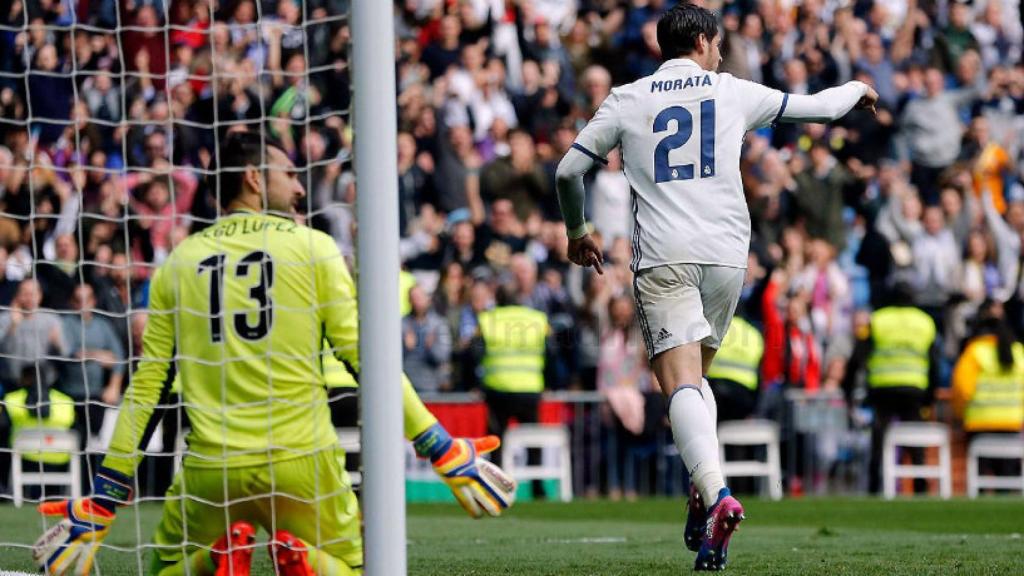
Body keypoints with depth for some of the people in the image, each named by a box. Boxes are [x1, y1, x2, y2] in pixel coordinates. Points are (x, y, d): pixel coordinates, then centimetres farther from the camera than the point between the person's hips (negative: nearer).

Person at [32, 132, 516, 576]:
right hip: (302, 461, -1)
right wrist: (442, 451, 0)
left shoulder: (178, 262, 8)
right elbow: (361, 354, -4)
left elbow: (144, 387, 8)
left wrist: (103, 502, 13)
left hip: (211, 466, 1)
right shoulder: (312, 247, 1)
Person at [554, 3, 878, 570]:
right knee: (695, 376, 19)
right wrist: (857, 89, 46)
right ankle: (705, 496, 4)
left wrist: (576, 233, 25)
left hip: (662, 259, -2)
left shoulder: (625, 101, 9)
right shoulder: (733, 92, 12)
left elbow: (568, 170, 7)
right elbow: (814, 107, 24)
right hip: (726, 253, 2)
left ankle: (715, 492, -35)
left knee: (681, 384, -13)